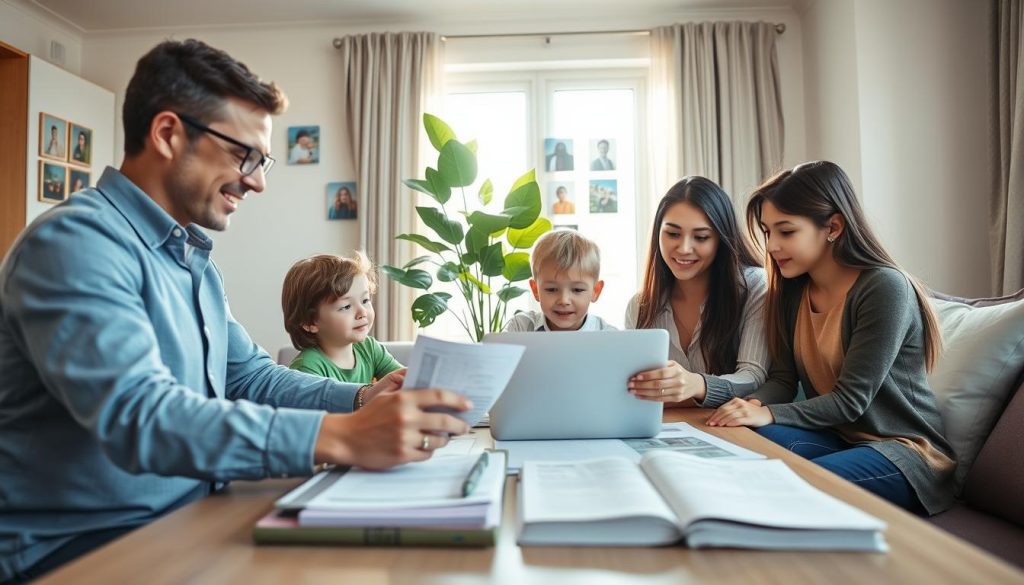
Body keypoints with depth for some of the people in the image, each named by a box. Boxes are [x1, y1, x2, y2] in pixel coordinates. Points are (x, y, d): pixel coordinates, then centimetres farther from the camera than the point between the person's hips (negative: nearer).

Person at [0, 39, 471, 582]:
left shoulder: (195, 260, 11)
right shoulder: (75, 242, -18)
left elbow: (251, 377, 11)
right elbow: (137, 415, -31)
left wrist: (361, 399, -5)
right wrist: (339, 436, -37)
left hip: (186, 522, 8)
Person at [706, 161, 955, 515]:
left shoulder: (884, 287, -17)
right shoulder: (792, 290, 4)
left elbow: (851, 399, -19)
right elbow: (783, 378, 0)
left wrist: (770, 414, -31)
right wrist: (754, 404, -22)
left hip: (904, 449, -5)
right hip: (837, 437, 5)